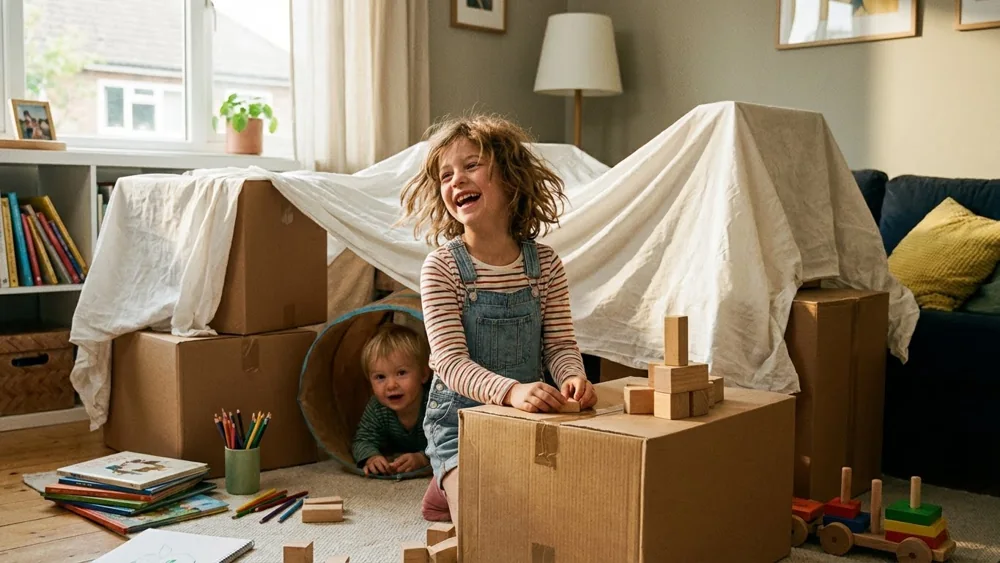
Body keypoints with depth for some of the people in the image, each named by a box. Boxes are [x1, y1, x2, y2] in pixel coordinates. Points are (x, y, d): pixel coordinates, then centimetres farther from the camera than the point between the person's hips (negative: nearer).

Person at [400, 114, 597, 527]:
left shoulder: (545, 265, -3)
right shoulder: (441, 268, -13)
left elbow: (560, 343, -2)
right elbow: (450, 361, -20)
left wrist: (573, 377, -27)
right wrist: (512, 390, -38)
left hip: (529, 416, 4)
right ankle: (449, 486, 18)